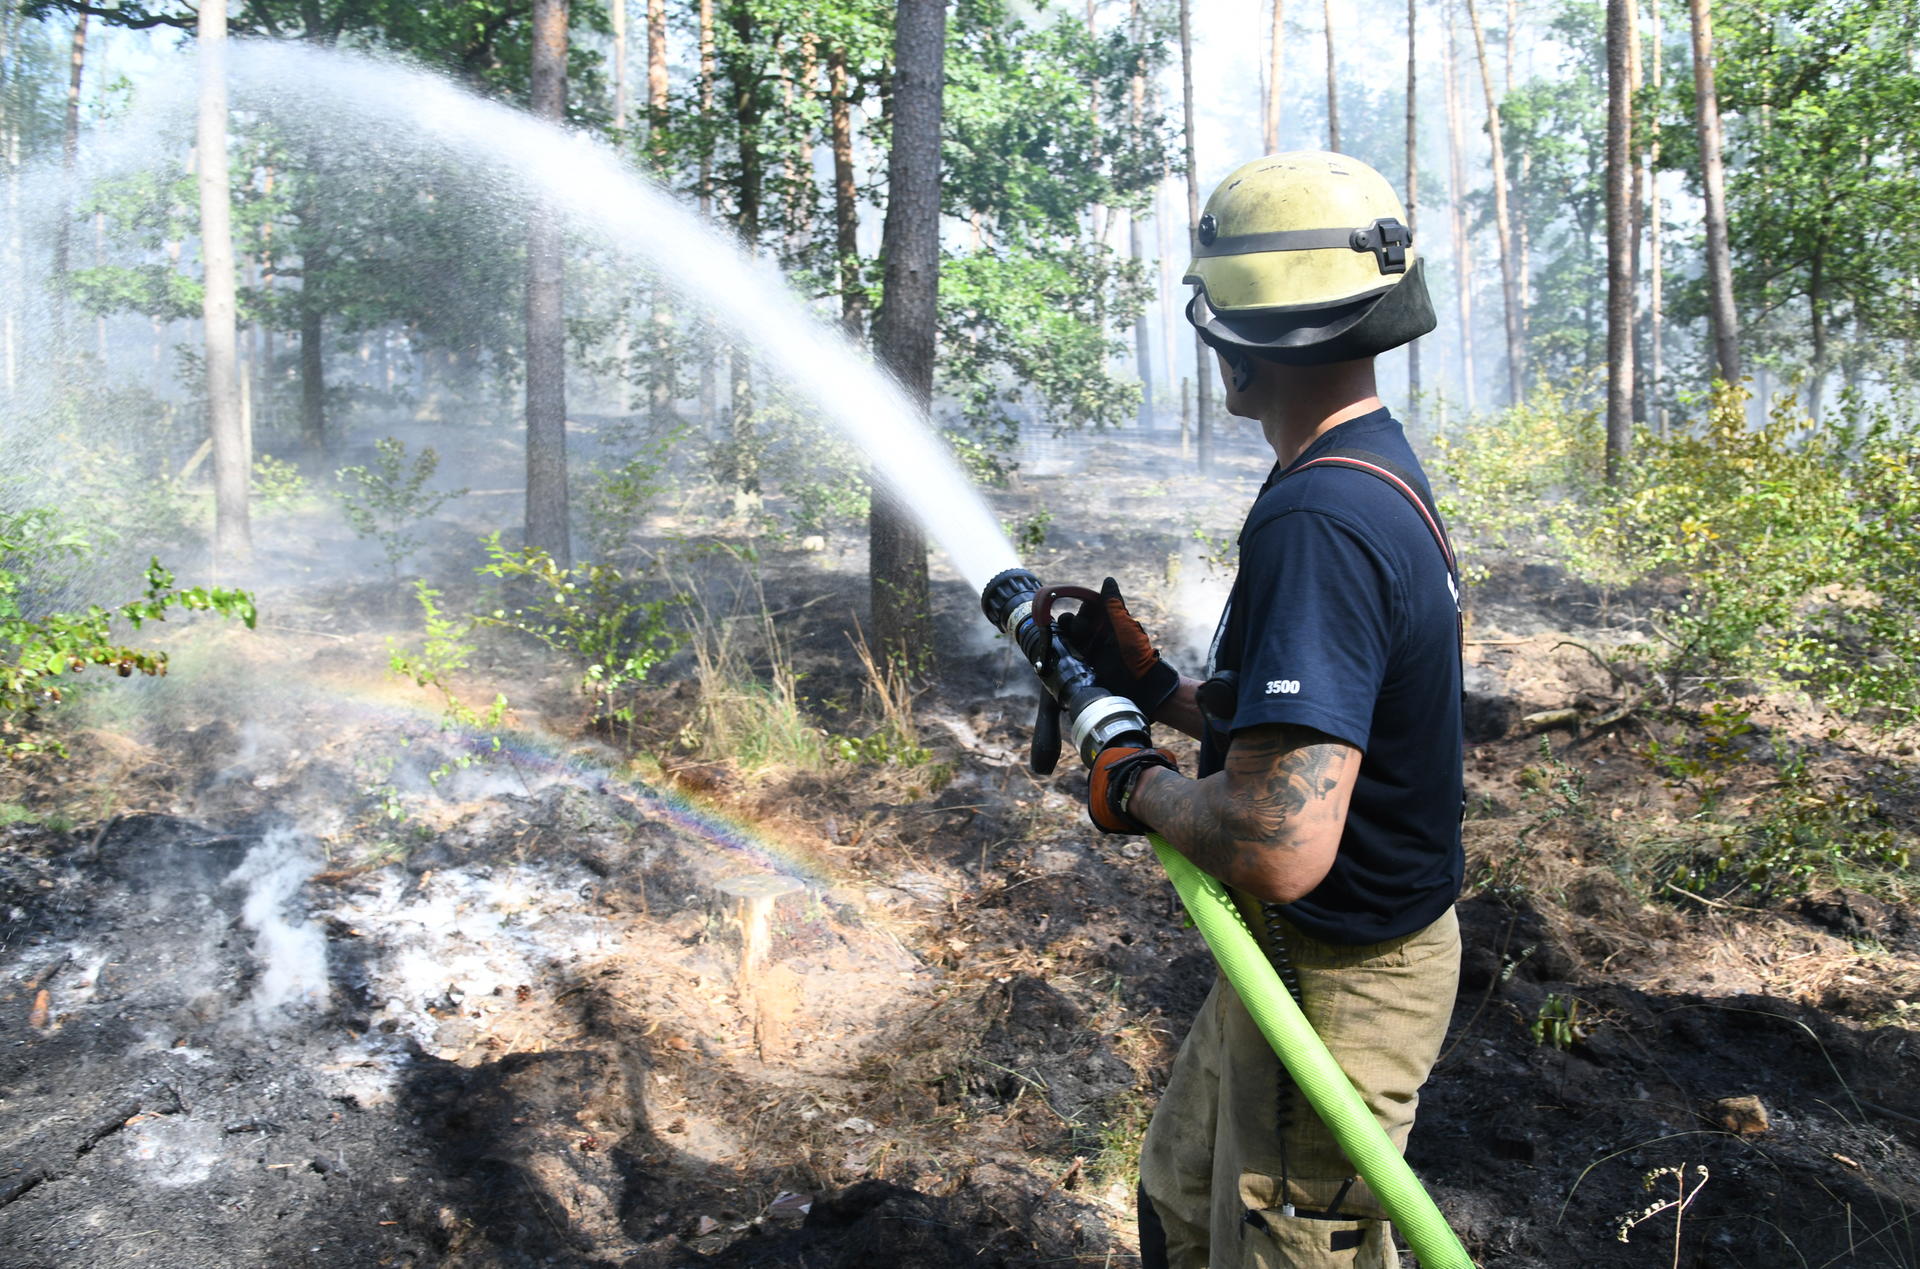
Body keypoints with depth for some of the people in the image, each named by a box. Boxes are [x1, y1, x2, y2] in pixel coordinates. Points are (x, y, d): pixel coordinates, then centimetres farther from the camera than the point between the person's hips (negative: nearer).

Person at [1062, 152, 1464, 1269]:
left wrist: (1143, 787, -17)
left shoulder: (1318, 523, -30)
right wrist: (1156, 687, 9)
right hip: (1309, 955, 10)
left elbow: (1281, 848, -36)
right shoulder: (1385, 472, 4)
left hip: (1336, 987, -10)